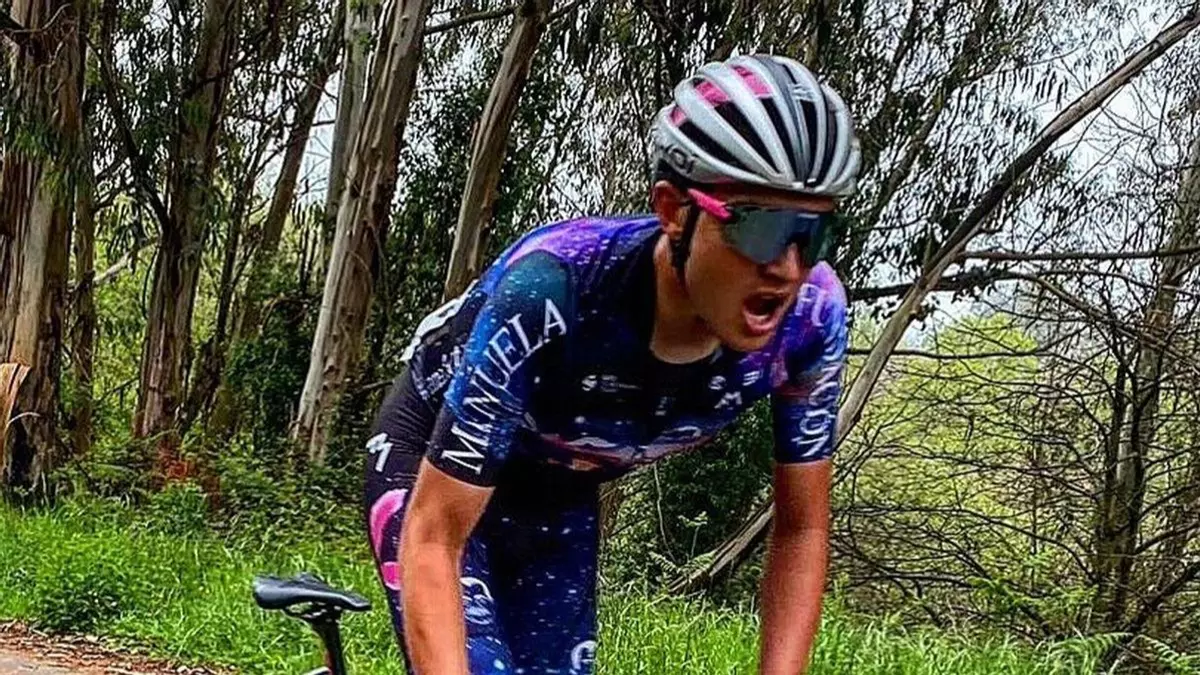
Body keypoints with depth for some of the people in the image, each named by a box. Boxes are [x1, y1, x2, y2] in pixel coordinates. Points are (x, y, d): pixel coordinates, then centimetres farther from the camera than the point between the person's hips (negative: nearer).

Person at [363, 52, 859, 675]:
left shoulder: (810, 317, -26)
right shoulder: (551, 292, -39)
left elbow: (801, 528, -13)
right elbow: (433, 540, -36)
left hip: (559, 495, 5)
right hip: (433, 468, -4)